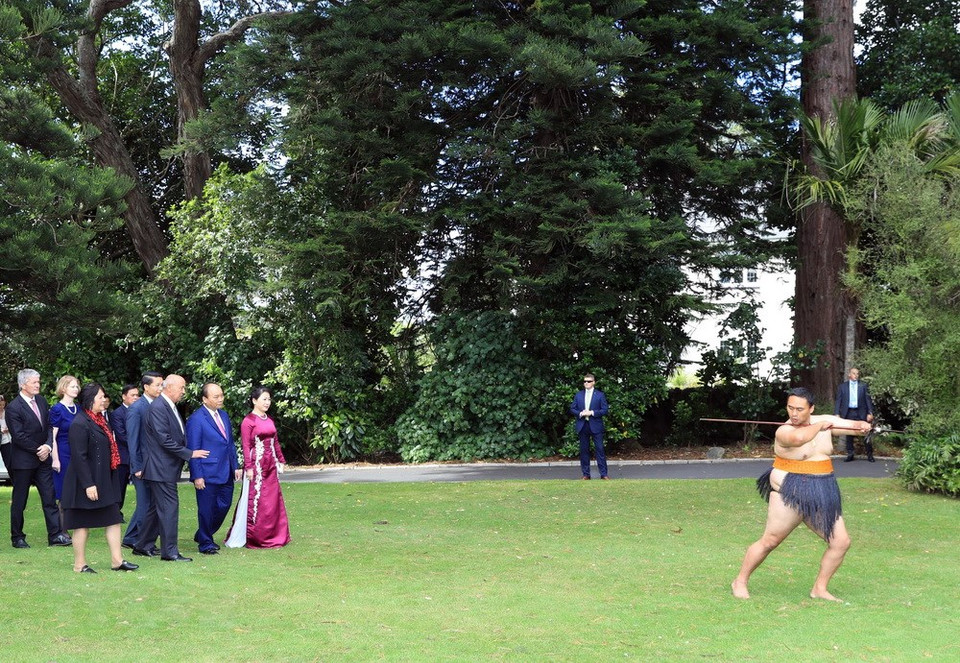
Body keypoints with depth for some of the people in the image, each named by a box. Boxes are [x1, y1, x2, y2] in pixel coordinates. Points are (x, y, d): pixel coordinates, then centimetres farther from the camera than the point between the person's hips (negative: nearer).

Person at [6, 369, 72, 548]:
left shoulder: (41, 401, 8)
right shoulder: (13, 408, -13)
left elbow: (49, 426, 9)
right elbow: (19, 436, -15)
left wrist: (48, 446, -8)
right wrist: (38, 451, -11)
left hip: (43, 458, 6)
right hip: (23, 461, -6)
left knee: (49, 497, 3)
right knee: (19, 501, 6)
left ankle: (55, 535, 4)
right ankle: (17, 537, 17)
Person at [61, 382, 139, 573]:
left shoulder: (100, 419, 11)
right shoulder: (80, 424, -18)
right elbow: (79, 457, -21)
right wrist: (88, 485, -23)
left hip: (105, 481, 9)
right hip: (87, 482, -9)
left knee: (113, 520, 9)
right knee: (82, 524, 2)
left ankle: (117, 560, 14)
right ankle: (79, 564, 12)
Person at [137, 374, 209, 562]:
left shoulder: (170, 407, 14)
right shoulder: (157, 408, -17)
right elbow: (165, 440, -22)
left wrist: (187, 453, 11)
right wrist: (189, 453, -18)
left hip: (167, 467, 10)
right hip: (161, 468, -10)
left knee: (156, 507, 16)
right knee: (169, 507, -8)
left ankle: (143, 545, 25)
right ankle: (169, 551, -4)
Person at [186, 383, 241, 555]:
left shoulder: (223, 415, 12)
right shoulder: (196, 419, -11)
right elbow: (193, 449, -12)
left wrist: (235, 466, 13)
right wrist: (197, 476, -15)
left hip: (226, 473, 8)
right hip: (207, 474, -7)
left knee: (224, 506, 13)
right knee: (206, 509, 2)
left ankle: (203, 535, 32)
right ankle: (206, 544, 17)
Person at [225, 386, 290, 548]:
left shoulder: (269, 420, 14)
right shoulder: (248, 421, -9)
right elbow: (246, 446, -13)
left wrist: (281, 461, 17)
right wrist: (248, 467, -18)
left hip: (270, 465, 7)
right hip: (256, 464, -7)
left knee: (273, 500, 8)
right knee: (255, 500, -3)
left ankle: (271, 536, 16)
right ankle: (253, 538, 6)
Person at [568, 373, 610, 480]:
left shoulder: (600, 395, 3)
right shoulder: (578, 395, 12)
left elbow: (604, 410, -2)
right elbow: (572, 409, 10)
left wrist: (592, 412, -15)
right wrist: (580, 413, -9)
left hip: (596, 426, -3)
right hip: (582, 426, 3)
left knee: (600, 449, -4)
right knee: (584, 450, 5)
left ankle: (603, 474, 0)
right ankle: (586, 474, 12)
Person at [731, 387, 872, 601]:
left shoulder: (824, 420, 5)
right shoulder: (784, 432, -14)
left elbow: (851, 425, 14)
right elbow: (799, 438, -37)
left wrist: (861, 425, -9)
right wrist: (819, 426, -21)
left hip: (822, 496, 6)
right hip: (790, 494, -6)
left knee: (841, 542, 1)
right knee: (769, 542, -3)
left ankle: (819, 589, 15)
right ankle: (740, 582, 12)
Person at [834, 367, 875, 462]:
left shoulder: (863, 385, 7)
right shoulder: (842, 386, 8)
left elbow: (868, 399, 4)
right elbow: (838, 401, 4)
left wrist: (870, 413, -5)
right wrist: (837, 414, -5)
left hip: (861, 413, -1)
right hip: (848, 413, 1)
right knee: (849, 435, 5)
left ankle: (869, 454, 7)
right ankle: (850, 454, 13)